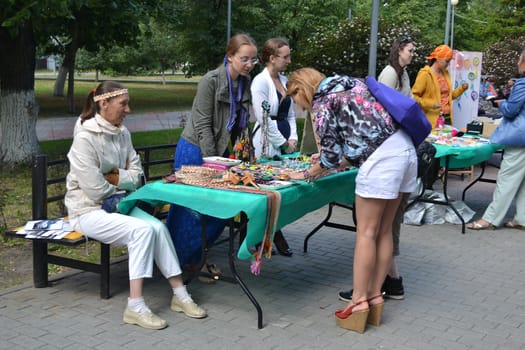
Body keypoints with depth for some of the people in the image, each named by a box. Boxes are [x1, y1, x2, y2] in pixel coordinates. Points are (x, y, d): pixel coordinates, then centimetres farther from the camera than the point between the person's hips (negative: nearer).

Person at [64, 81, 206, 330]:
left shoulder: (122, 133, 4)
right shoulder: (85, 138, -18)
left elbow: (137, 174, 5)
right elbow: (95, 189, -21)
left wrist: (114, 177, -13)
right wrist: (123, 184, -4)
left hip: (117, 203, 6)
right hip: (88, 210, -6)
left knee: (158, 227, -18)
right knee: (142, 230, -28)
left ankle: (180, 295, -8)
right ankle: (135, 306, -21)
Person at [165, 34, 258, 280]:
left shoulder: (245, 83, 3)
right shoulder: (211, 81, -19)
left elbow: (242, 124, 10)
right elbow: (203, 126, -19)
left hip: (219, 150, 7)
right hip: (195, 151, -7)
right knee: (192, 207, 0)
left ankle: (196, 256, 27)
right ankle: (185, 262, 17)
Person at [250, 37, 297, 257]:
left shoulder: (283, 80, 15)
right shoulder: (260, 82, -10)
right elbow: (264, 118, -15)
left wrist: (293, 138, 5)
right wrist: (283, 143, -10)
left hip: (284, 143, 8)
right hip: (267, 144, -7)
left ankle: (275, 237, 16)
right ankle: (276, 238, 6)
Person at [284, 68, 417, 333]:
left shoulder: (321, 101, 0)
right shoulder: (345, 87, 24)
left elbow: (331, 154, -3)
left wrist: (308, 174, 13)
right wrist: (339, 161, 27)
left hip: (382, 157, -9)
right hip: (403, 148, 9)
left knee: (366, 232, -3)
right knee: (383, 231, 12)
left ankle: (359, 301, 1)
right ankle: (375, 295, 17)